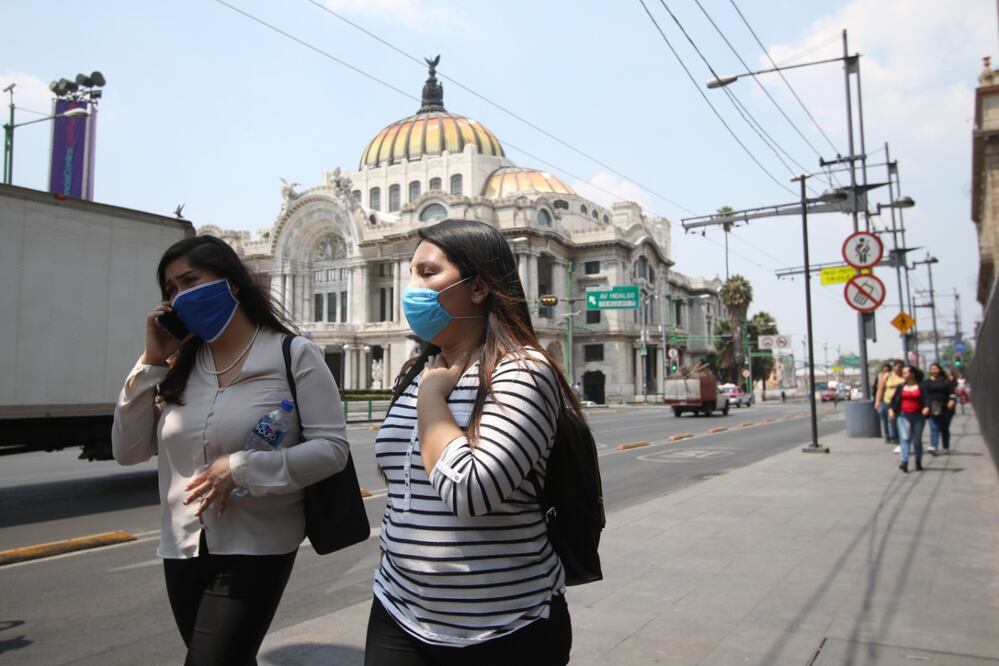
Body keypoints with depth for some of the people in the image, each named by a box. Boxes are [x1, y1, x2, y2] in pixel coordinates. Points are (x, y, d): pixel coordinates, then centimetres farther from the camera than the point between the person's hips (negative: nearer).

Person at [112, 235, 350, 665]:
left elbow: (332, 447, -13)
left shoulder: (293, 355, -9)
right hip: (183, 549, 6)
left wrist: (242, 469, -21)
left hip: (256, 550, -5)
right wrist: (151, 363, -3)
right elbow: (127, 451, 4)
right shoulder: (180, 366, 6)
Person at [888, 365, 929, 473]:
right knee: (904, 438, -12)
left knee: (917, 440, 9)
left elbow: (926, 399, -9)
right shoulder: (901, 387, 9)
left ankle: (918, 463, 23)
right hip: (903, 416, 1)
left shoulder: (922, 386, 1)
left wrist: (926, 407, -29)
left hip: (918, 416, -1)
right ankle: (904, 462, -21)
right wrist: (891, 409, -9)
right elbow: (894, 399, 7)